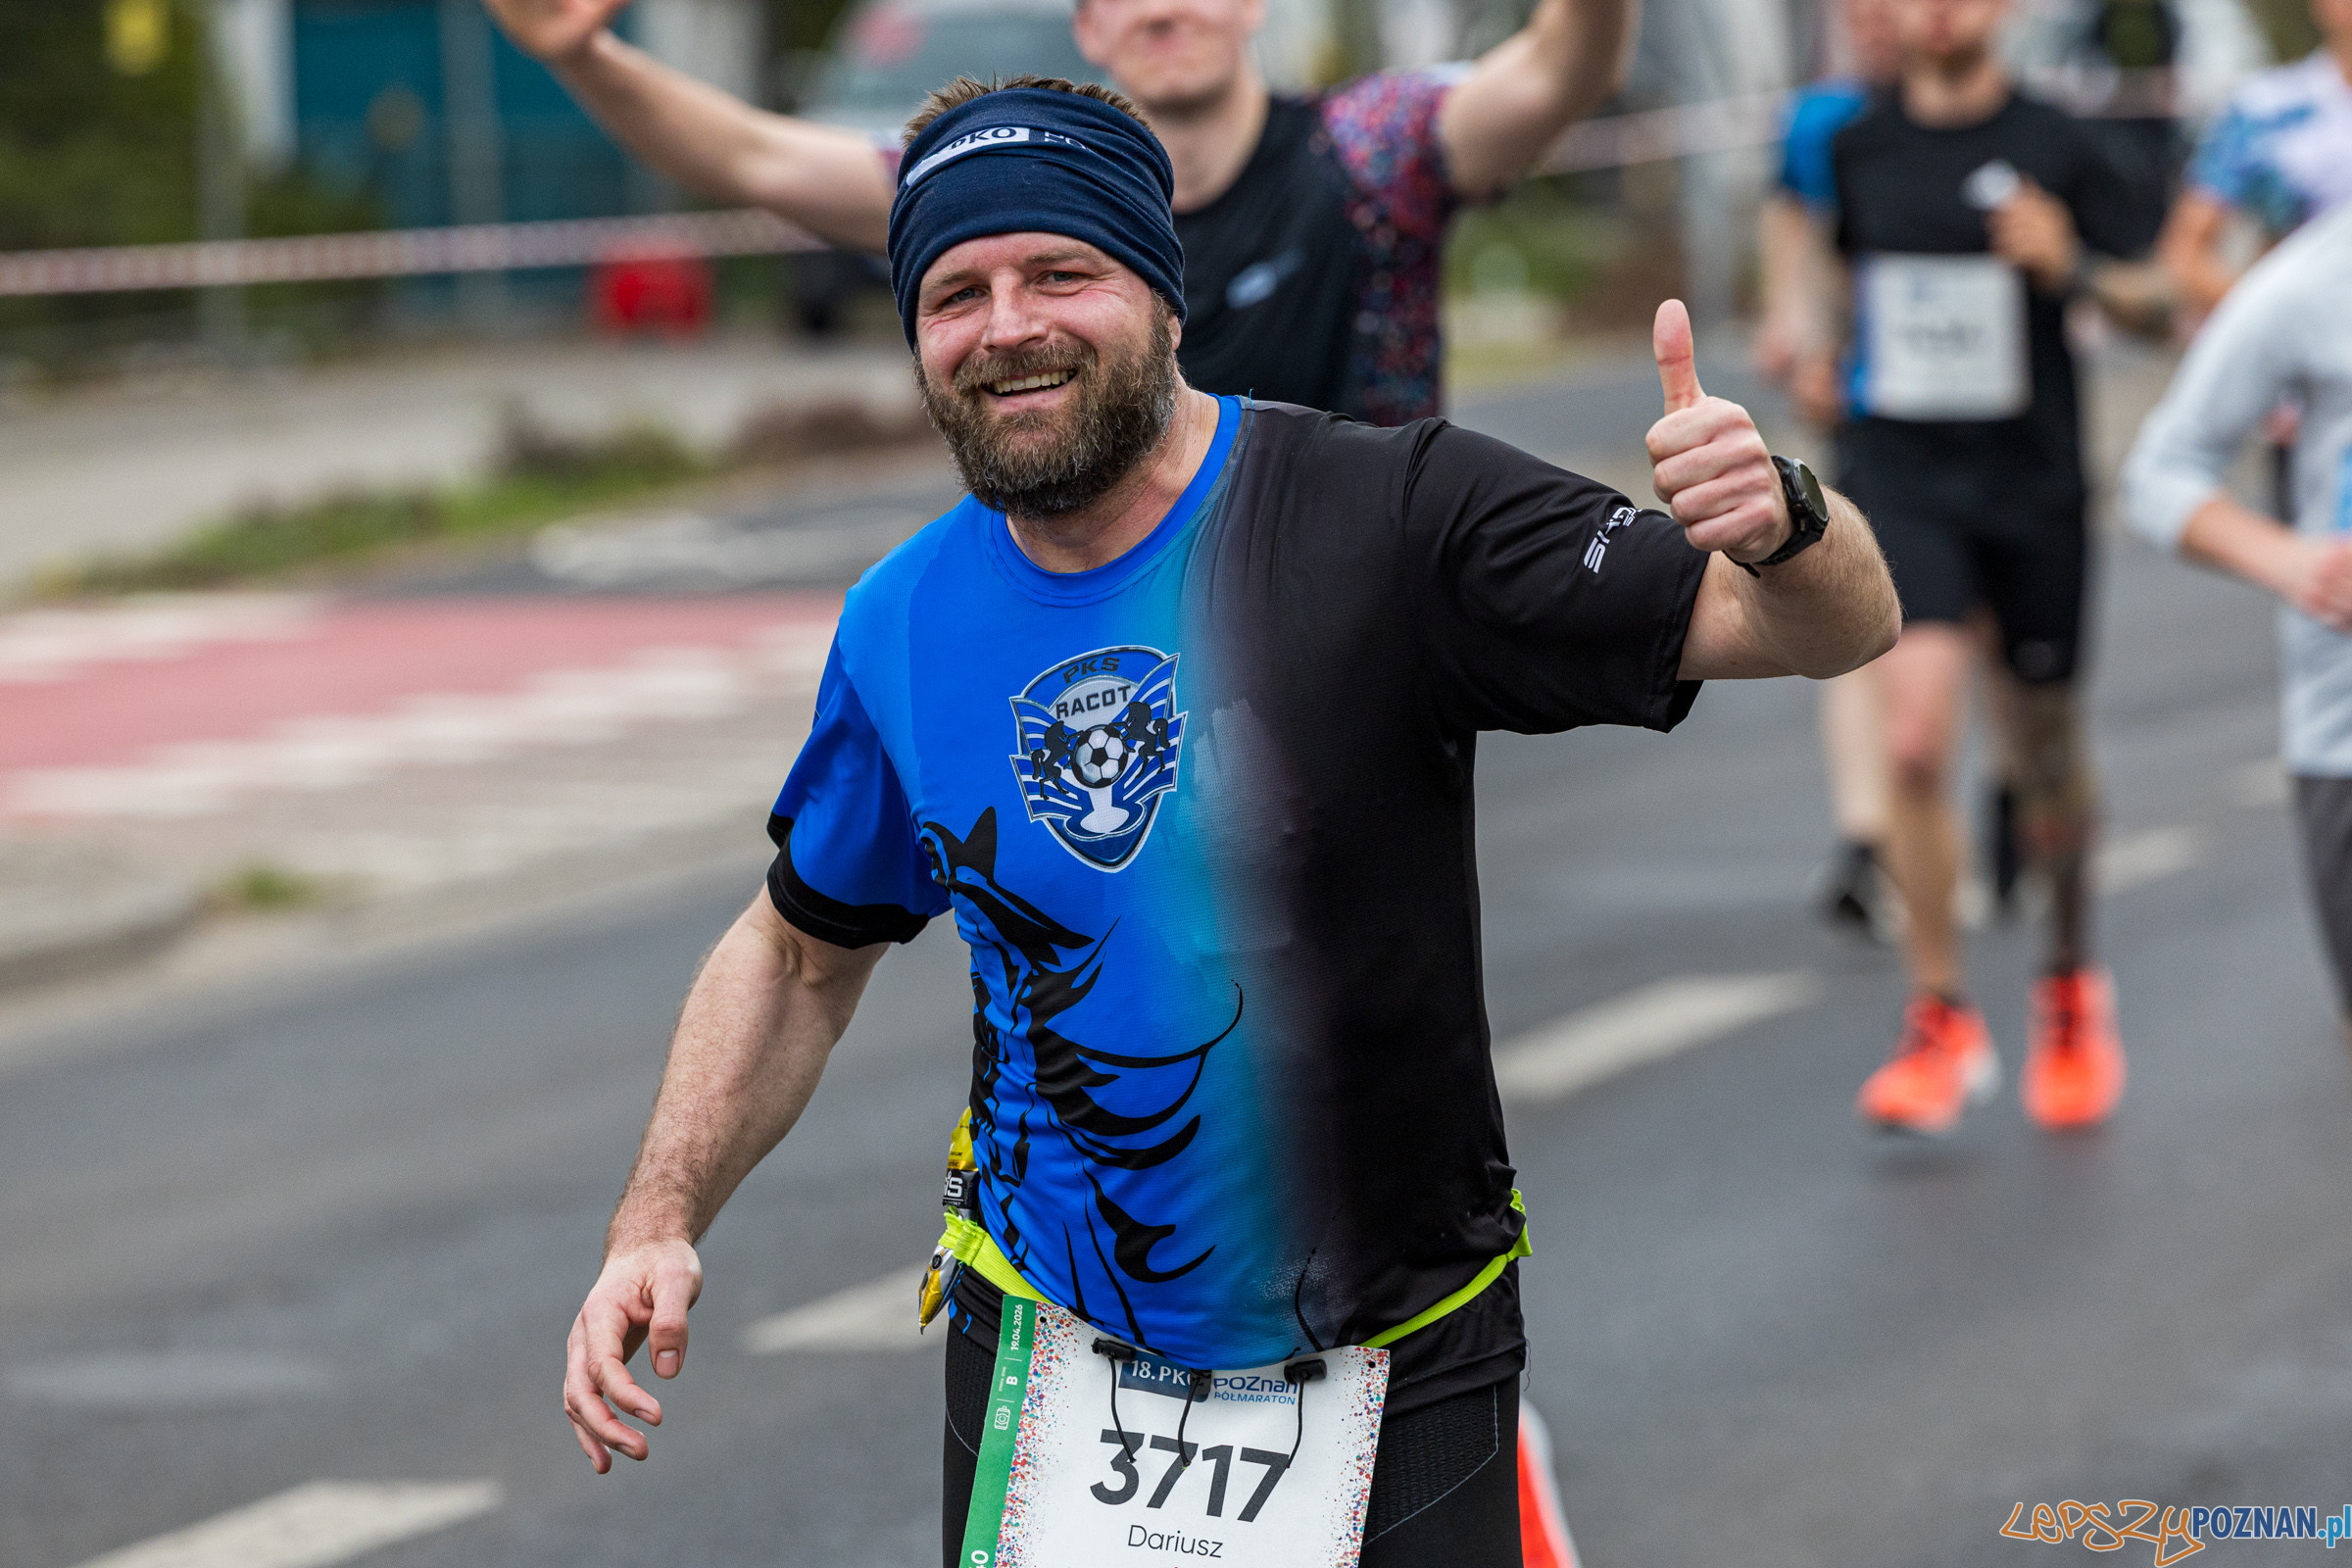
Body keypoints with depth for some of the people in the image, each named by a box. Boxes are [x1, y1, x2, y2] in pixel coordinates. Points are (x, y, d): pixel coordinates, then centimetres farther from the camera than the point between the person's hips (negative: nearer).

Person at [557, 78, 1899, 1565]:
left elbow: (1835, 627, -19)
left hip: (1393, 1379, -3)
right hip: (1045, 1363, 3)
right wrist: (657, 1228, 0)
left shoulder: (1390, 520, -16)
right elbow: (800, 953, 13)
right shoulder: (901, 629, -3)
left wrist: (1784, 522, -43)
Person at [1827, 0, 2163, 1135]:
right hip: (1900, 479, 1)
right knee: (1916, 741, -16)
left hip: (2033, 485, -1)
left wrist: (2070, 266, -18)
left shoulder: (2057, 149, -3)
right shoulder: (1855, 148, 5)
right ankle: (1941, 1022, -6)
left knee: (2046, 745, 12)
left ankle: (2071, 981, 36)